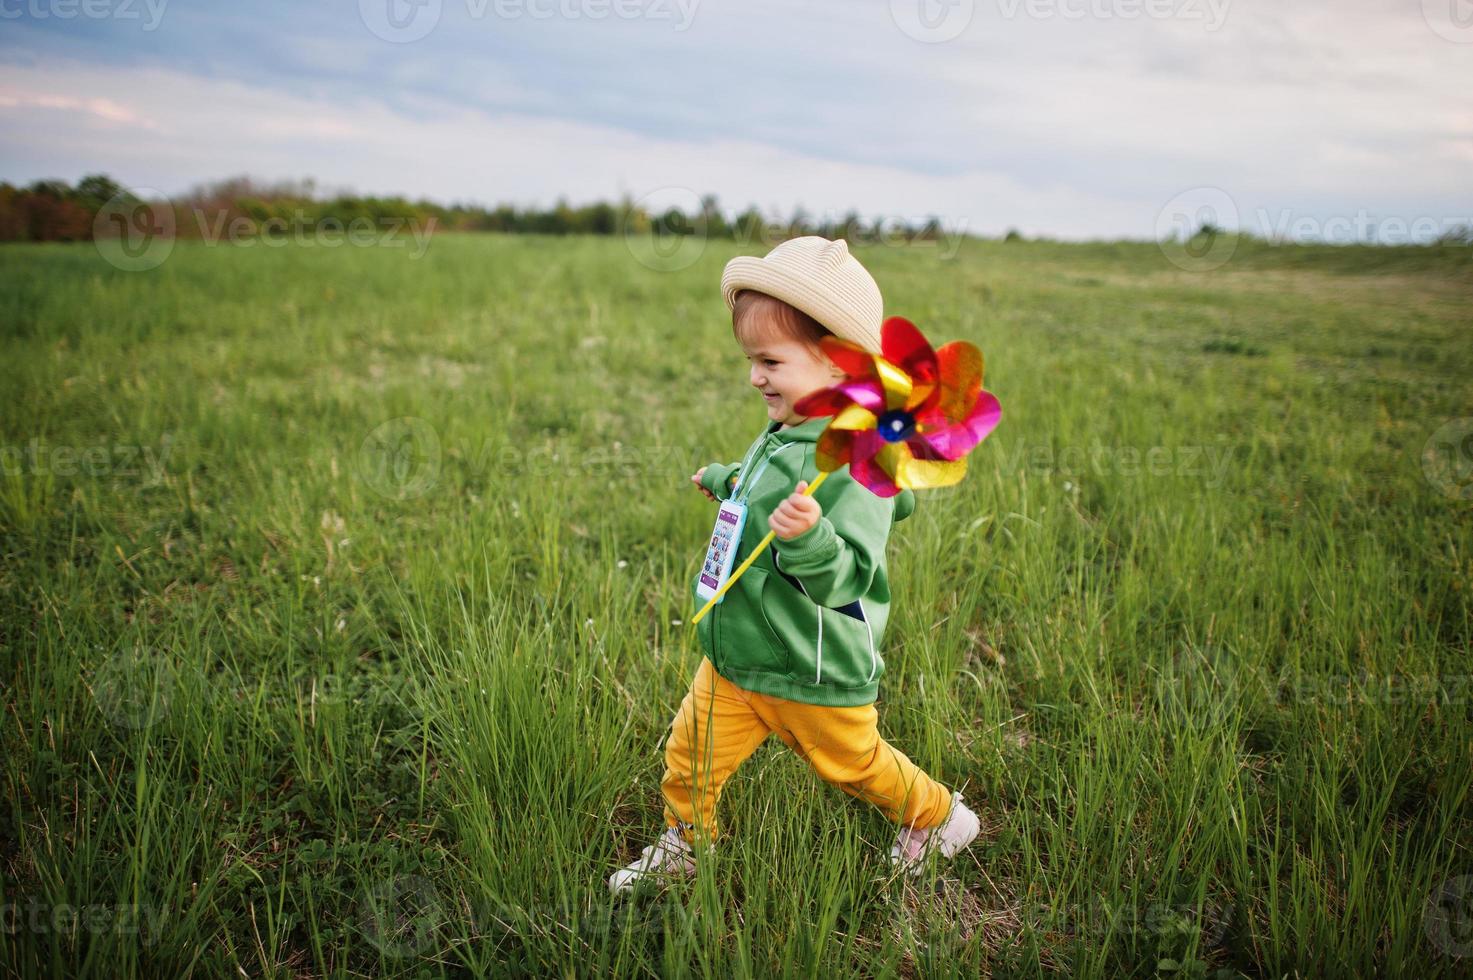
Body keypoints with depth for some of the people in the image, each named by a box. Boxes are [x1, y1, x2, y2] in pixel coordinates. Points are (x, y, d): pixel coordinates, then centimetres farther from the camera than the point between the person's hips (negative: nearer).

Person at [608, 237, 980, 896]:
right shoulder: (783, 436, 1)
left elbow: (847, 578, -32)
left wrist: (809, 537, -50)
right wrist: (730, 480, 33)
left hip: (815, 679, -7)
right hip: (735, 659, 7)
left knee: (853, 764, 18)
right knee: (690, 753, 13)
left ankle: (937, 817, 47)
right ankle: (685, 847, 41)